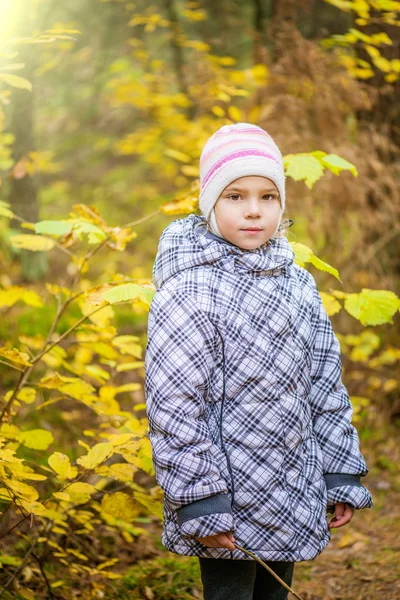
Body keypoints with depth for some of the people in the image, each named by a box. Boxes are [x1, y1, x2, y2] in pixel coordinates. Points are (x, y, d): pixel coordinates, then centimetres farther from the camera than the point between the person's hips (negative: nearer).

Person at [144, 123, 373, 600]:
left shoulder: (298, 284, 6)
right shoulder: (190, 292, -15)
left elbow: (325, 386, 13)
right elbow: (174, 406, -17)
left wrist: (341, 475, 11)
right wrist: (202, 504, -19)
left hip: (292, 498, 7)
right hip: (230, 508, -6)